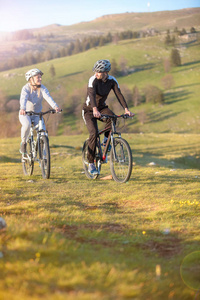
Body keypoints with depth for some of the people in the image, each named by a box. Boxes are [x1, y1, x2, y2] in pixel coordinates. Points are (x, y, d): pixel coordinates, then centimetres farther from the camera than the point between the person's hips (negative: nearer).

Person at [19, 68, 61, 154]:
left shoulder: (42, 88, -10)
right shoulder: (26, 88, -16)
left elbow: (48, 98, -27)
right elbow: (23, 99, -35)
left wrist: (55, 107, -47)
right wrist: (22, 109, -57)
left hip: (37, 114, 3)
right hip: (25, 114, -3)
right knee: (27, 125, -34)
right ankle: (23, 142, -7)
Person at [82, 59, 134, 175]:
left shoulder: (112, 81, -11)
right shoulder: (93, 80, -23)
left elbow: (119, 95, -17)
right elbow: (92, 95, -37)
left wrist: (126, 109, -31)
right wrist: (95, 110, -54)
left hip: (102, 107, 3)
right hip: (89, 110, -3)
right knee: (94, 133, -21)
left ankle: (107, 140, -2)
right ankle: (91, 164, -13)